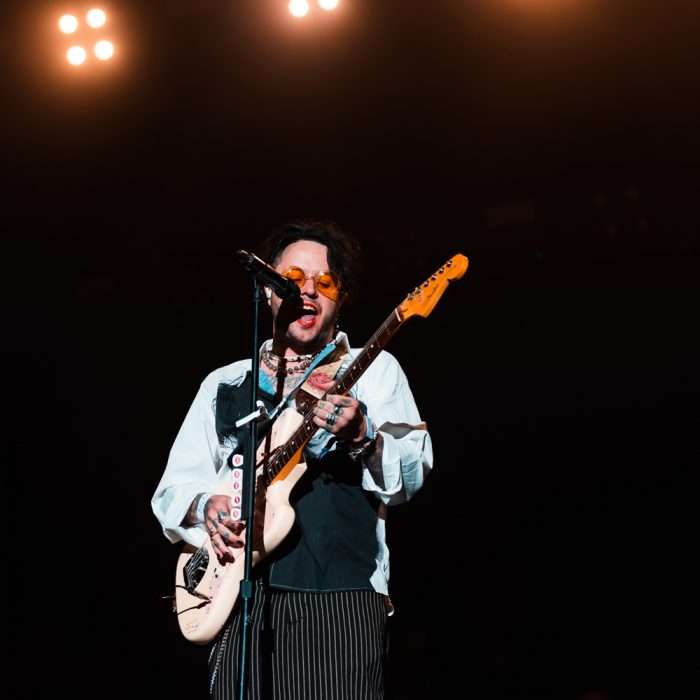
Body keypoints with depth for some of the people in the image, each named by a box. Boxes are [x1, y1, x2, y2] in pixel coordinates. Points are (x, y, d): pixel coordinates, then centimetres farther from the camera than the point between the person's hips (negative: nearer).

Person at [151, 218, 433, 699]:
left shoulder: (375, 370, 12)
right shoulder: (225, 384, 20)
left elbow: (412, 475, -1)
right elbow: (172, 489, 17)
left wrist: (361, 434, -21)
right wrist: (205, 506, -5)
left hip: (344, 604, -2)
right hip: (244, 599, 3)